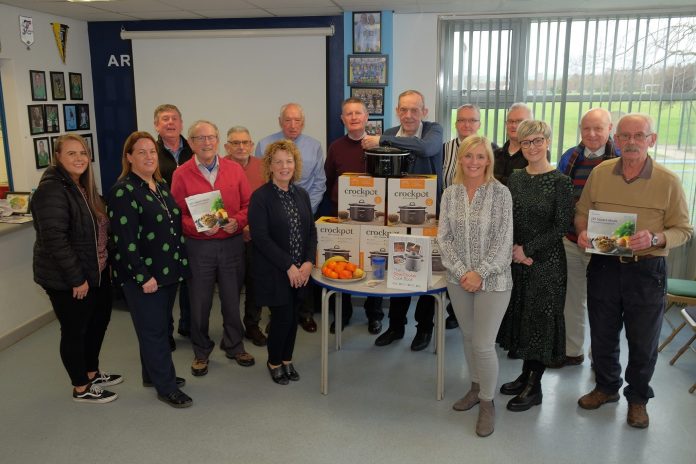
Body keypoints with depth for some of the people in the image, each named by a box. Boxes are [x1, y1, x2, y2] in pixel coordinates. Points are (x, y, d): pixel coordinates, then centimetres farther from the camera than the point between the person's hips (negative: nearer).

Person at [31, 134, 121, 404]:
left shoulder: (83, 186, 9)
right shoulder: (51, 190, -20)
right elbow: (54, 240, -26)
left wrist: (105, 263, 15)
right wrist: (76, 278, -24)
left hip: (96, 273, 9)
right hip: (67, 280, -9)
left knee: (99, 322, 20)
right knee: (74, 331, 6)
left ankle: (92, 373, 39)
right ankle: (81, 389, 23)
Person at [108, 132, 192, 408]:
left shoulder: (161, 186, 10)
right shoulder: (123, 191, -14)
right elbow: (126, 240, -19)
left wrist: (180, 263, 12)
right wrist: (143, 277, -20)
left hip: (169, 270, 8)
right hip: (144, 275, -8)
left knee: (160, 326, 18)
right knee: (154, 330, 3)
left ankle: (153, 374, 34)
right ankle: (166, 387, 14)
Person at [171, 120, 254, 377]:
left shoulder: (234, 169, 3)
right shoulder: (182, 174, -3)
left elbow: (248, 204, 5)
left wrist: (237, 221, -13)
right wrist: (198, 227, -19)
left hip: (232, 244, 2)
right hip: (198, 247, -2)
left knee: (232, 299, 14)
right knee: (200, 302, 9)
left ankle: (234, 346, 33)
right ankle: (201, 351, 28)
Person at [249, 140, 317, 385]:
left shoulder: (302, 195, 7)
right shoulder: (260, 197, -11)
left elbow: (311, 231, 8)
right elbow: (260, 237, -16)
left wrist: (308, 262, -6)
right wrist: (288, 266, -17)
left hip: (300, 271, 5)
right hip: (274, 272, -5)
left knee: (293, 316, 12)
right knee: (282, 317, 0)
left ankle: (287, 359, 33)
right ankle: (274, 362, 24)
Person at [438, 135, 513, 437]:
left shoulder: (500, 193, -9)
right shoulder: (450, 194, 2)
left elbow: (503, 241, -12)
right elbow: (443, 237, 0)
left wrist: (480, 274, -16)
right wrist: (461, 271, -11)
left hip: (493, 279, -4)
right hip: (459, 279, 4)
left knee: (483, 344, -2)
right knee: (468, 338, 16)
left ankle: (487, 401, 19)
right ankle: (476, 387, 38)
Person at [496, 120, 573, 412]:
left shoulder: (560, 182, -8)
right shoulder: (515, 178, 6)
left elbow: (561, 227, -11)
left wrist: (527, 250, -14)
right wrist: (512, 249, -9)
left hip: (546, 261, -5)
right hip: (515, 259, 5)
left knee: (540, 317, 3)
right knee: (519, 314, 12)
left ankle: (534, 387, 16)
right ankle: (526, 374, 29)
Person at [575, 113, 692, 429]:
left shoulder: (668, 182, -6)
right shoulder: (600, 173, 0)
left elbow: (683, 230, -4)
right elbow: (582, 212, 10)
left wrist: (654, 239, -23)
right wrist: (582, 231, -11)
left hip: (646, 272, -2)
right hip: (603, 267, 2)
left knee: (643, 342, 11)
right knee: (602, 335, 16)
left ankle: (637, 398, 33)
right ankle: (606, 387, 39)